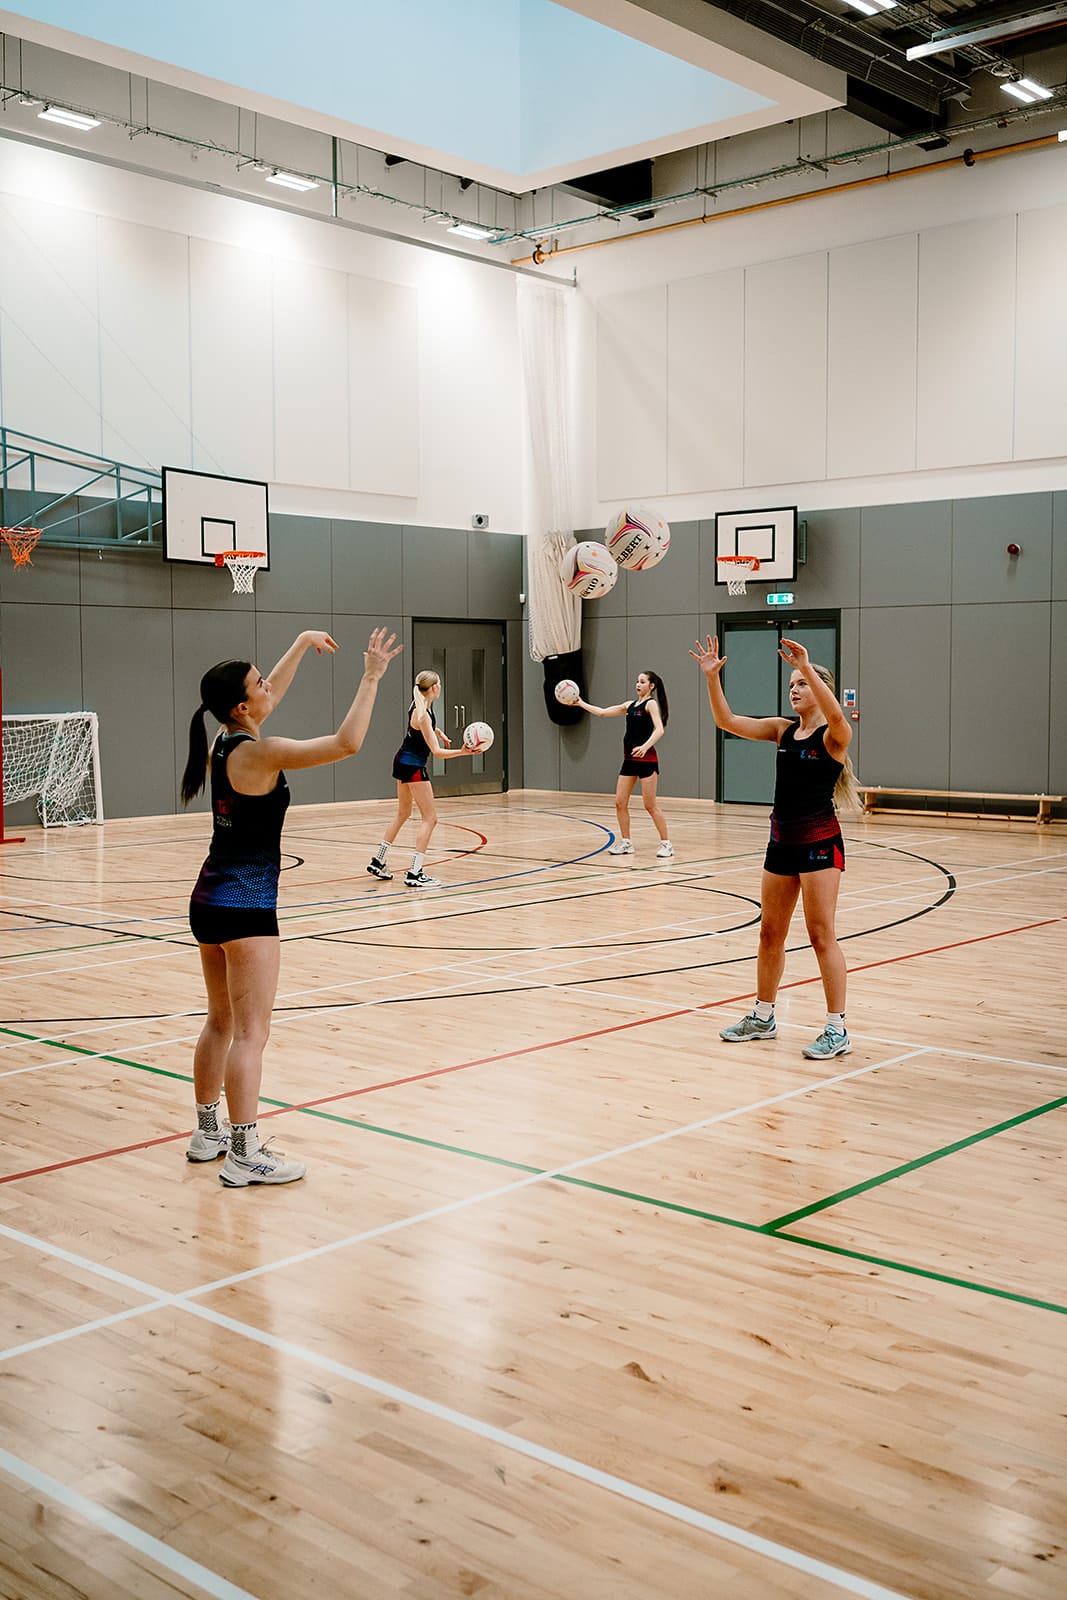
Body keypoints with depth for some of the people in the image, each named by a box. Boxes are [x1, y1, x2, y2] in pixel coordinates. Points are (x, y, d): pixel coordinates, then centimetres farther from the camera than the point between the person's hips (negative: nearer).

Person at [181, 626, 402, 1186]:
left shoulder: (224, 741, 6)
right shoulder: (258, 753, -18)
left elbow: (271, 695, 26)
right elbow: (346, 743, -24)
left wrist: (302, 643, 29)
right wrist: (371, 678, -16)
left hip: (209, 901, 9)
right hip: (245, 907, -9)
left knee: (221, 1022, 19)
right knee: (251, 1032, -5)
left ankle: (208, 1131, 29)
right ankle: (244, 1155, -2)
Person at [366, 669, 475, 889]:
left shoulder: (420, 702, 2)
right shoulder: (422, 715, -24)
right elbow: (437, 752, -27)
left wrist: (439, 732, 19)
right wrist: (462, 752, -38)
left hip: (403, 762, 10)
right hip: (414, 766, -10)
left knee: (403, 813, 22)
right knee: (429, 818, -7)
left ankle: (377, 861, 28)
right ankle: (415, 874, -13)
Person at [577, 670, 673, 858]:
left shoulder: (651, 704, -6)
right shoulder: (630, 705, 15)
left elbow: (659, 729, -20)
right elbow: (602, 712, 20)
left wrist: (645, 746, -35)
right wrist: (580, 703, 15)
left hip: (646, 759, -8)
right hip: (630, 760, 8)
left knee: (650, 805, -7)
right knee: (620, 803, 5)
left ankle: (666, 844, 1)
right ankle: (626, 843, 15)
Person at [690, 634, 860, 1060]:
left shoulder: (833, 735, -9)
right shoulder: (784, 730, 9)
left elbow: (835, 715, -34)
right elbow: (727, 721, 3)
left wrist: (807, 668, -41)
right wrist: (712, 676, -9)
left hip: (819, 842, -7)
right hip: (782, 841, 7)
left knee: (821, 935, -6)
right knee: (770, 933, 14)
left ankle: (837, 1030, 2)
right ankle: (763, 1017, 28)